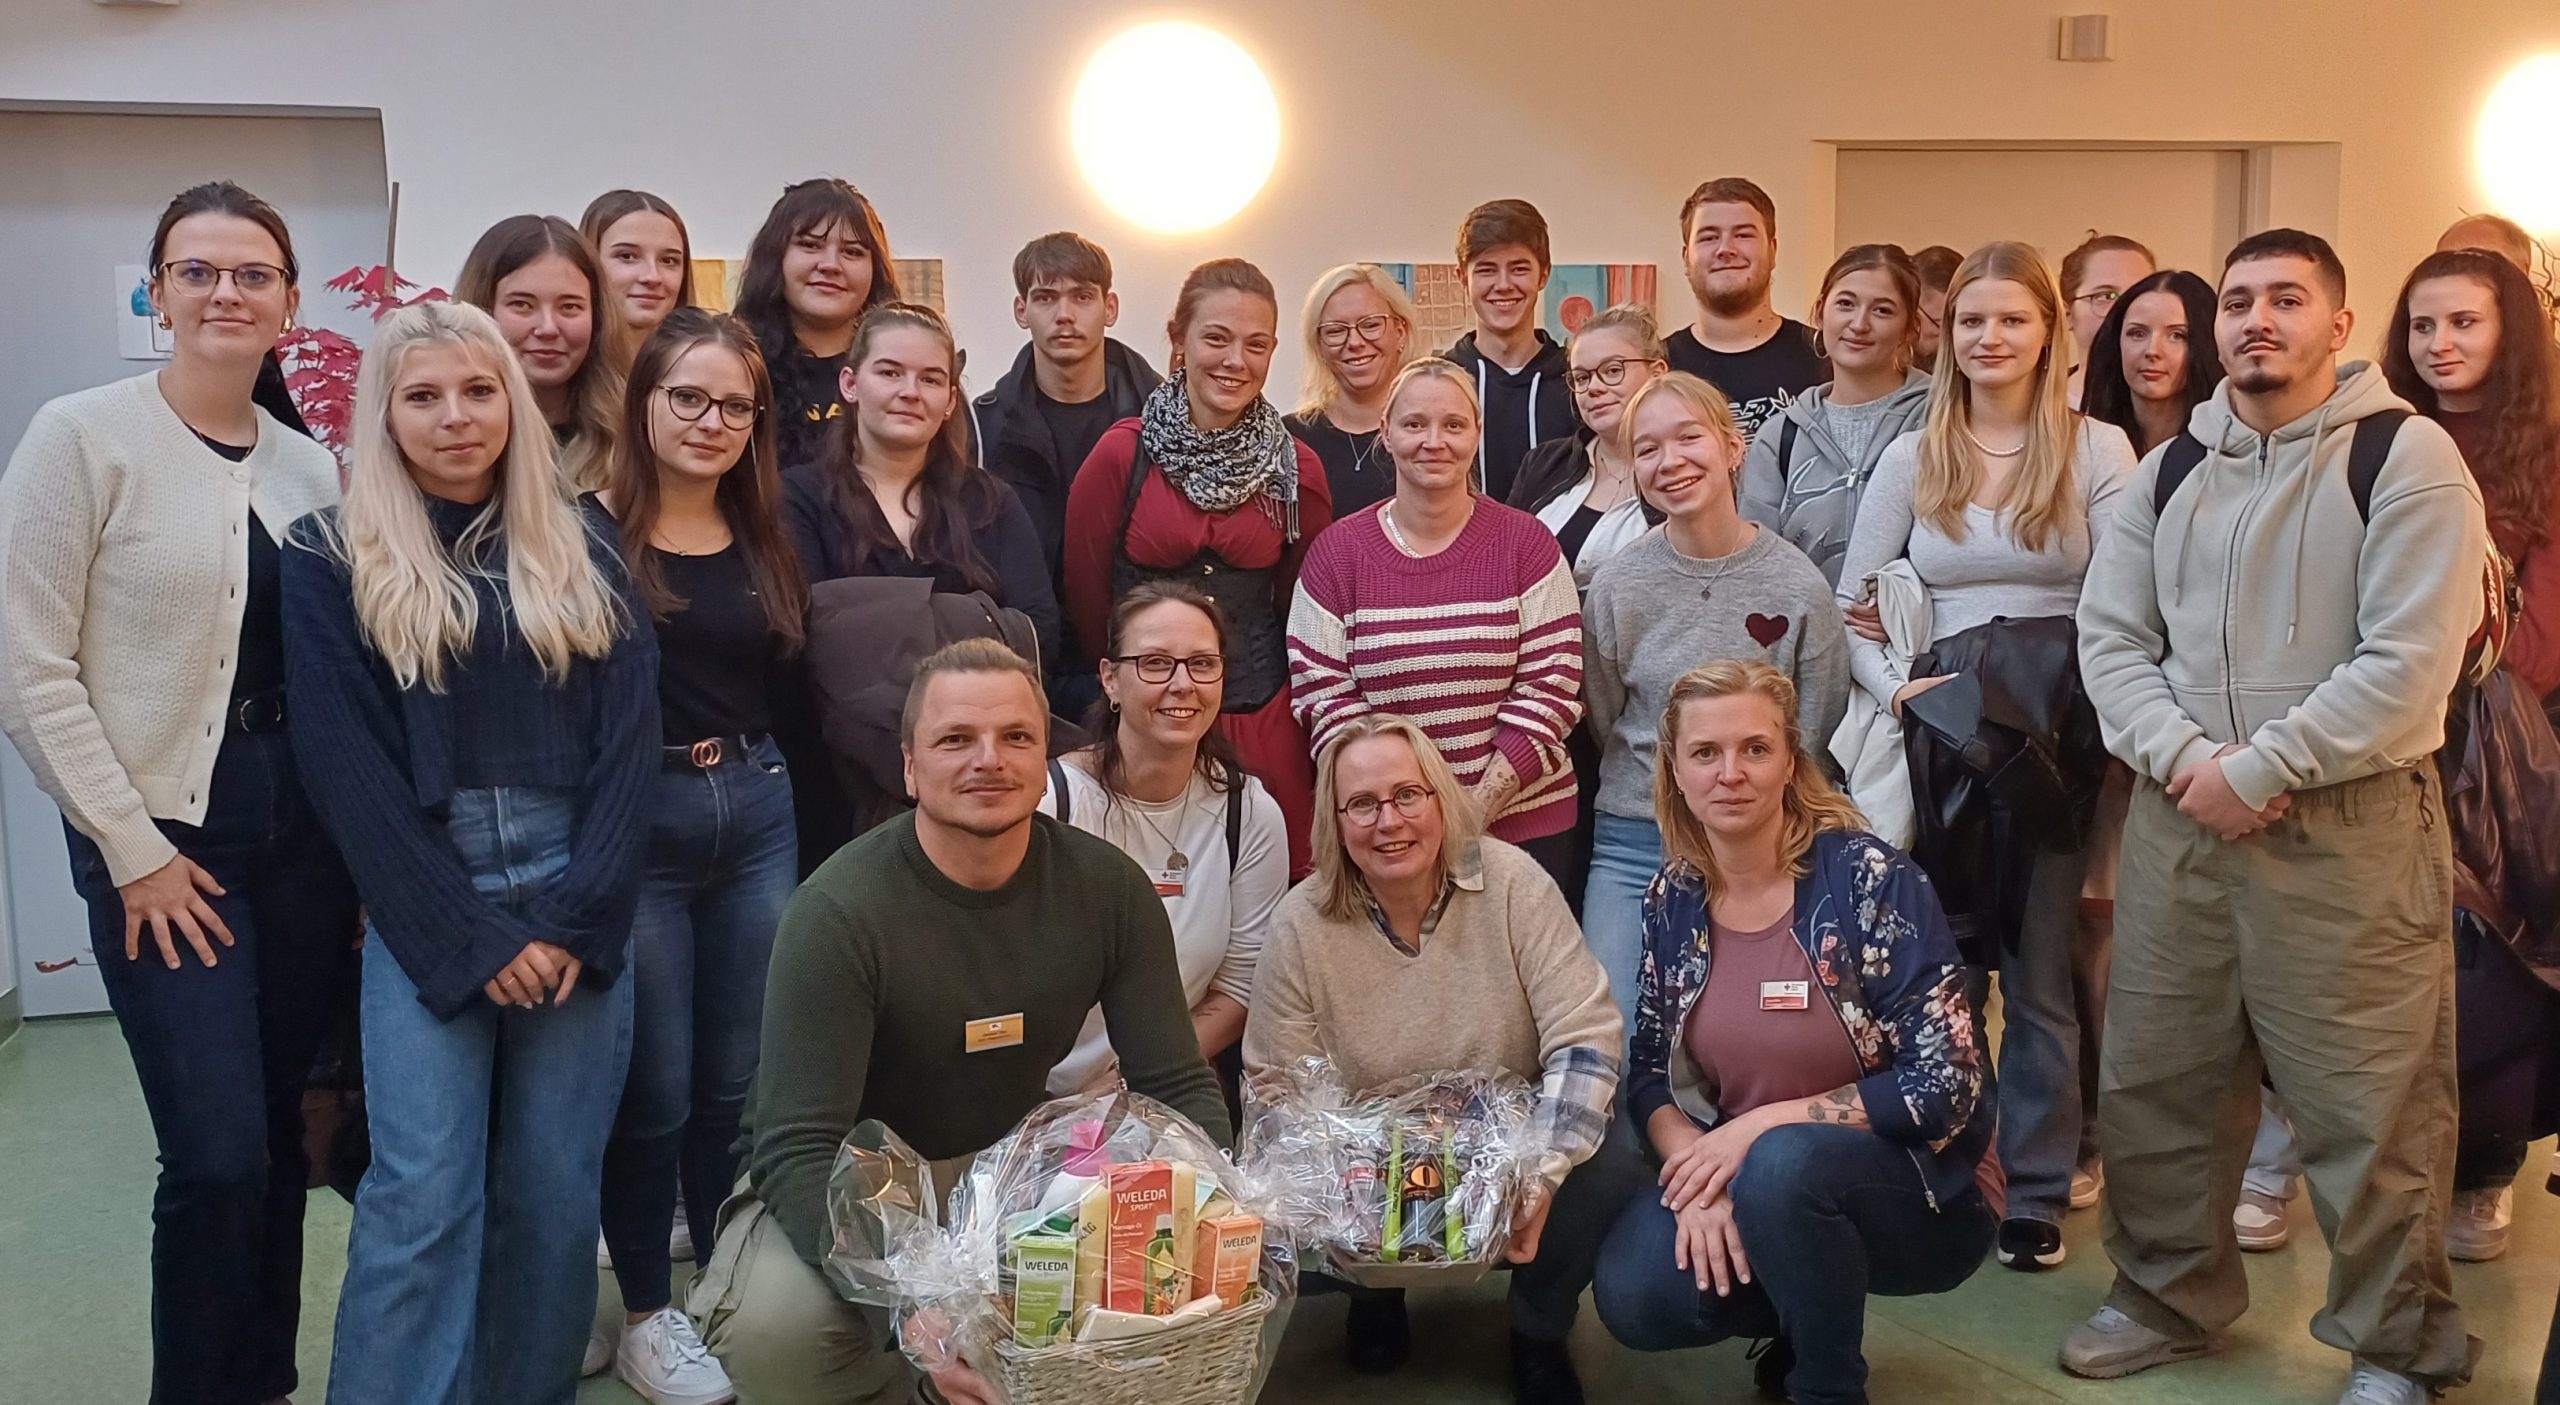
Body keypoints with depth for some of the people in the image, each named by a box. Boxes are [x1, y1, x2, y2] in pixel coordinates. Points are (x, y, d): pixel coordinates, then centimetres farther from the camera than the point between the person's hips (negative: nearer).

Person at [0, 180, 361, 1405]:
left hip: (306, 828, 5)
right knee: (218, 1155, -8)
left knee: (278, 1135, 11)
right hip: (165, 839, -5)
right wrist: (134, 850, -11)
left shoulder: (311, 467, 8)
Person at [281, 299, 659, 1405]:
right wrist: (474, 938, -10)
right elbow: (344, 765, -4)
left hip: (577, 908, 2)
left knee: (555, 1193, 5)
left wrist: (578, 918, -8)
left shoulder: (583, 545, 10)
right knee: (423, 1197, -8)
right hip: (426, 914, -2)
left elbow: (629, 733, 3)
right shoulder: (332, 560, 3)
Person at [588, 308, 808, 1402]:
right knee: (652, 1088, 4)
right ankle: (643, 1313, 21)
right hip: (635, 821, -4)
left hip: (757, 814, 5)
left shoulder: (769, 543, 11)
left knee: (740, 1077, 12)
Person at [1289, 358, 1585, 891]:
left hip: (1523, 827, 0)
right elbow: (1320, 694, -3)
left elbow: (1552, 687, -5)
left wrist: (1478, 807, -13)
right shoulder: (1336, 552, 1)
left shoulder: (1525, 542, -1)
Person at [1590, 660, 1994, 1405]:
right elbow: (1650, 1072, 3)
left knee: (1782, 1164, -35)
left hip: (1922, 1190, -4)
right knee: (1632, 1294, -20)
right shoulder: (1673, 900, -2)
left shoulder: (1867, 878, -17)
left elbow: (1944, 1086, -19)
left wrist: (1762, 1125, -22)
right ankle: (1801, 1318, 11)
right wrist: (1700, 1178, -18)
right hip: (1747, 1176, 5)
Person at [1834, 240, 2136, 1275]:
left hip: (2066, 725, -2)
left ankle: (2037, 1190, 13)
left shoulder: (2098, 450, 3)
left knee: (2047, 958, 2)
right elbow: (1852, 597, 9)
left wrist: (2091, 701, -15)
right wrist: (1893, 686, -6)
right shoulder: (1912, 459, 10)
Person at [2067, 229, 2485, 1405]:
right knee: (2155, 1083, 13)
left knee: (2368, 1107, 1)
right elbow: (2110, 635, 6)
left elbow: (2410, 664, -15)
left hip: (2349, 828, -5)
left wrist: (2255, 773, -16)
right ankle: (2169, 1298, 32)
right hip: (2180, 819, 5)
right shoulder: (2169, 470, 10)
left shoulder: (2405, 457, -7)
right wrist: (2185, 760, -11)